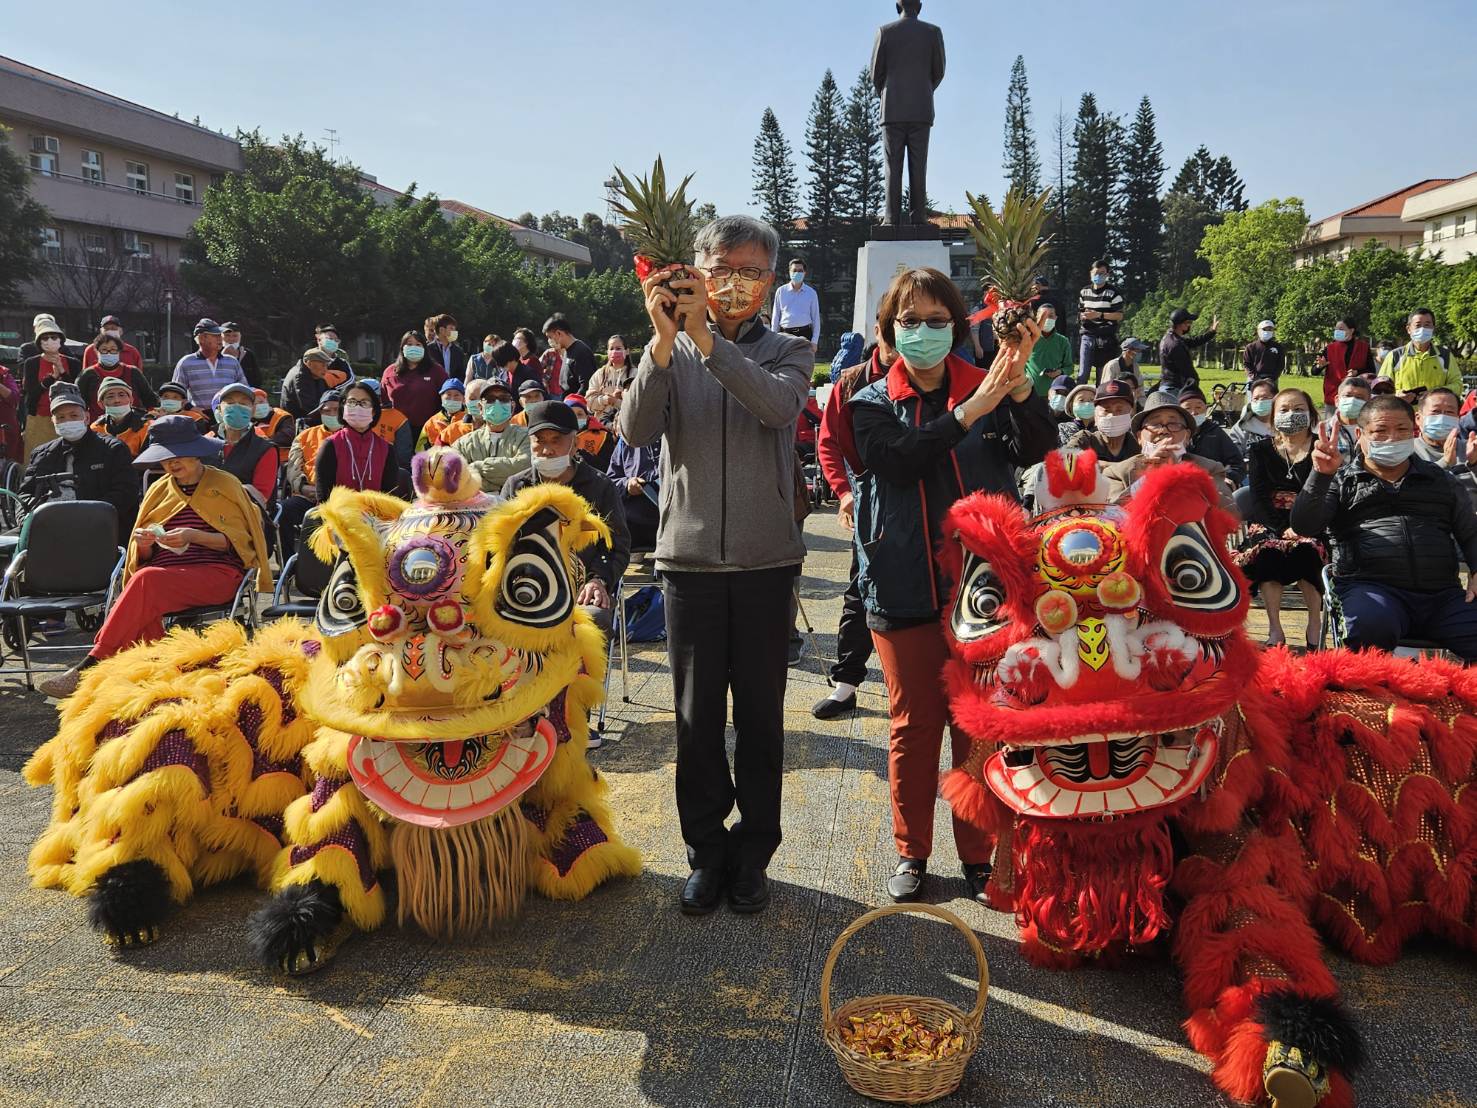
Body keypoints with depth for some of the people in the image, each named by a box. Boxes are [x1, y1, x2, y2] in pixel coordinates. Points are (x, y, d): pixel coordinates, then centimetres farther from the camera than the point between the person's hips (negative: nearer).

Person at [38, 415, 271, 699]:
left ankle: (91, 665, -32)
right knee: (143, 612, -34)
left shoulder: (225, 485, 8)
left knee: (147, 580, -34)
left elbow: (241, 541, 2)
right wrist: (143, 544, -2)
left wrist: (194, 536, -13)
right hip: (163, 577, 4)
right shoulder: (158, 490, 21)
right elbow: (146, 557, 24)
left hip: (217, 573, -4)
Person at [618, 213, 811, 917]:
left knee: (760, 714, 8)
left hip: (766, 561, 0)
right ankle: (706, 852, 22)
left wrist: (704, 338, -25)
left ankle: (752, 853, 22)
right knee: (697, 716, 7)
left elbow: (778, 405, -18)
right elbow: (636, 430, -11)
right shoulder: (670, 352, 6)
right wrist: (664, 339, -22)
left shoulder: (787, 352, 5)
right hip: (689, 559, 1)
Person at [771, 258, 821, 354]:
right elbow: (775, 316, 9)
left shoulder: (811, 293, 6)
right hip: (785, 334, 0)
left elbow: (816, 318, 7)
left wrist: (814, 341, 0)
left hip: (804, 334, 0)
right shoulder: (781, 291, 7)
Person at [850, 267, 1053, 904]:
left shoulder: (989, 391, 5)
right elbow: (899, 458, -16)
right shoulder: (872, 404, 5)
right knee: (912, 725, 10)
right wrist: (972, 410, -24)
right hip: (904, 589, 0)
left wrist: (1018, 382, -25)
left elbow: (1038, 451, -12)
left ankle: (978, 854, 22)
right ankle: (911, 852, 26)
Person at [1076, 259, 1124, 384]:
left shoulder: (1113, 292, -2)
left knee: (1103, 375, 0)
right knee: (1083, 373, -5)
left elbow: (1120, 315, -6)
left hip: (1106, 338, -3)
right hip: (1087, 336, 3)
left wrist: (1099, 315, -17)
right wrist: (1082, 316, 0)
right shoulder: (1084, 291, 14)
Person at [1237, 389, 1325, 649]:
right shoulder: (1261, 450, 13)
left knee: (1307, 550, -33)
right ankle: (1274, 629, -27)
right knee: (1267, 551, -32)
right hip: (1269, 522, 1)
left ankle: (1314, 627, -23)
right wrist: (1283, 529, -16)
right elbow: (1259, 497, 1)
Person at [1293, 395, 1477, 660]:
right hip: (1371, 588, -3)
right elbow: (1304, 527, -3)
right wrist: (1321, 475, -17)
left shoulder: (1440, 480, 22)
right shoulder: (1341, 481, 13)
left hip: (1443, 594, 3)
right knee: (1371, 627, -38)